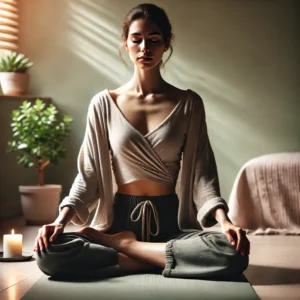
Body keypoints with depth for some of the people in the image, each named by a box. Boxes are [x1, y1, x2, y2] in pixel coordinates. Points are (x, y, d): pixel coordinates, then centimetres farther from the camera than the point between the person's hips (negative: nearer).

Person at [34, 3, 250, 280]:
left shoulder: (188, 103, 4)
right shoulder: (104, 104, 4)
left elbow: (201, 171, -1)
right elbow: (89, 173, 4)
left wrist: (224, 220, -19)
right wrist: (62, 219, -13)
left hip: (172, 221, 1)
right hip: (121, 218, -1)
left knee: (234, 253, -32)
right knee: (49, 253, -29)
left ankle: (120, 245, -15)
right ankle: (158, 259, -18)